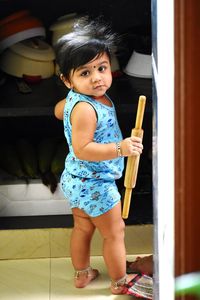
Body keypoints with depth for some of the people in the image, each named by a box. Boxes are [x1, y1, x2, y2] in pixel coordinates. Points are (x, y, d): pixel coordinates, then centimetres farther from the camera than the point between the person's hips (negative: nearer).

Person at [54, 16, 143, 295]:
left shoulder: (74, 98, -3)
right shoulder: (85, 109, -32)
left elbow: (58, 110, 18)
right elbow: (82, 150, -36)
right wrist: (120, 148, -41)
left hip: (77, 180, 9)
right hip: (95, 183, -9)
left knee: (82, 228, 26)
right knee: (114, 232, 11)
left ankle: (82, 273, 44)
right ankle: (120, 282, 29)